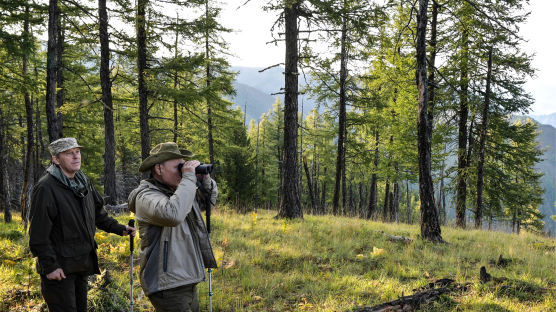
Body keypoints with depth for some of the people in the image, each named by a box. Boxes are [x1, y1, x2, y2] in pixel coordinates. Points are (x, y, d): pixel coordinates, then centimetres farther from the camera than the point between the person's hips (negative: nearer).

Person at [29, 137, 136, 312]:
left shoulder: (83, 182, 9)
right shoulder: (46, 188, -18)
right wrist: (50, 266, -20)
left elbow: (98, 214, 20)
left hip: (81, 265, 8)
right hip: (59, 268, -8)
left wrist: (120, 229, 8)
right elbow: (38, 234, -19)